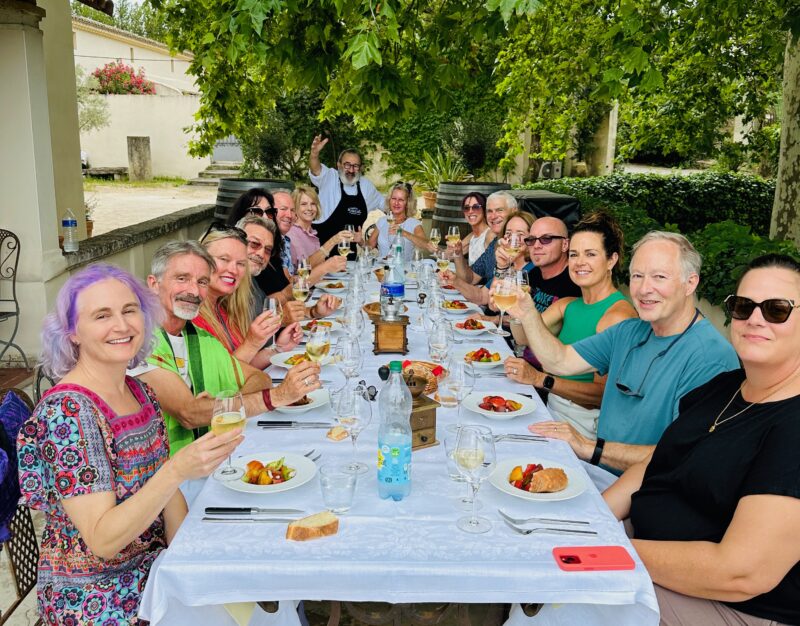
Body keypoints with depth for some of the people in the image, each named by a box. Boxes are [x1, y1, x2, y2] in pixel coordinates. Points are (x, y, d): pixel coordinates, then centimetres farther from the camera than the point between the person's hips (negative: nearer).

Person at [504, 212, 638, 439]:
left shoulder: (620, 314, -14)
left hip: (583, 424, -7)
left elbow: (604, 392, -20)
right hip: (553, 410, 7)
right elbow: (524, 338, -4)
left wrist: (541, 379, -27)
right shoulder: (567, 305, 10)